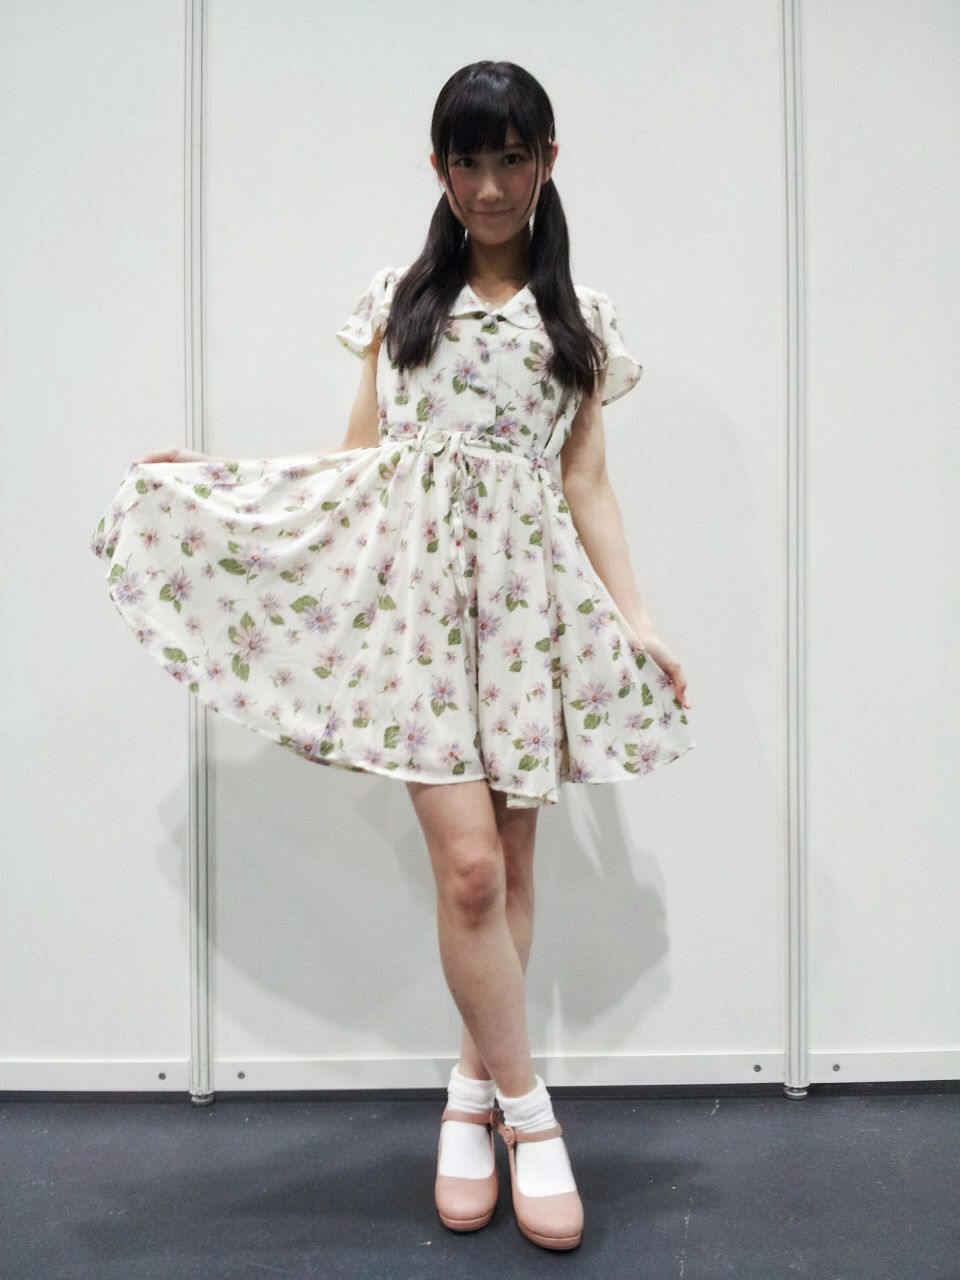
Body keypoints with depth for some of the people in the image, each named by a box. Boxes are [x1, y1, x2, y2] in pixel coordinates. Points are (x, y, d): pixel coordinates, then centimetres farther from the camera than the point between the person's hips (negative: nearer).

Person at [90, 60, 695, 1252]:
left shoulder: (579, 316, 11)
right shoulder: (398, 295, 11)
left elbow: (585, 484, 8)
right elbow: (360, 456, 12)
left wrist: (635, 621, 0)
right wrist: (203, 471, 8)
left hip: (529, 594, 1)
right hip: (417, 584, -1)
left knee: (509, 862, 4)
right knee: (468, 863, -9)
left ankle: (473, 1093, 23)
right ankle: (525, 1108, 9)